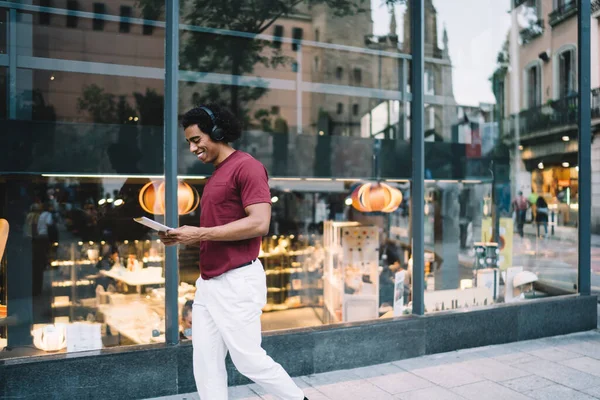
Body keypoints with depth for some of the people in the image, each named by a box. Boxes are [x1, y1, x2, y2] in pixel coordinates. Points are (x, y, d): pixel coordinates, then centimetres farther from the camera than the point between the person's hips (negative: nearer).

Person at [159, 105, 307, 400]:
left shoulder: (247, 166, -11)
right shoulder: (215, 175, 17)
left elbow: (259, 223, -21)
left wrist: (200, 234, -18)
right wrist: (184, 238, 6)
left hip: (238, 281, -9)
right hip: (207, 282, 9)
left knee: (248, 359, 3)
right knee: (206, 364, 10)